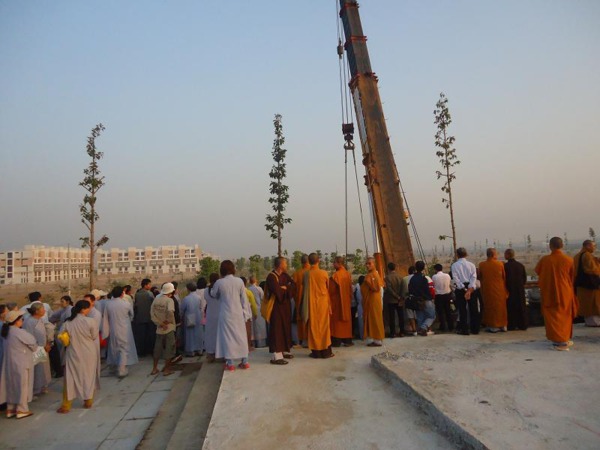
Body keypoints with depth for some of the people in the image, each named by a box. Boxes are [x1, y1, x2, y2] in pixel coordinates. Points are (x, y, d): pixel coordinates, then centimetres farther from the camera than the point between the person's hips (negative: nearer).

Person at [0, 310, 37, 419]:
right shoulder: (19, 332, -21)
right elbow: (32, 342, -11)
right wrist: (34, 347, 10)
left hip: (10, 363, 8)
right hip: (20, 363, -8)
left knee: (11, 385, 16)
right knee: (22, 386, 4)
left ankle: (10, 409, 24)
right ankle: (21, 410, 12)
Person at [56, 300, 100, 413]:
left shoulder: (67, 322, -7)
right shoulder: (91, 321, -17)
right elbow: (94, 337, -7)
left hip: (73, 354, 2)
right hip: (88, 354, -2)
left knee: (71, 378, 10)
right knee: (88, 377, 14)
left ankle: (66, 405, 13)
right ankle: (88, 402, 22)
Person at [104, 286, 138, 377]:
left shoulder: (107, 303, -8)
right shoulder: (126, 304, -14)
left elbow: (106, 317, -3)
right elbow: (131, 315, 3)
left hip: (113, 330, 4)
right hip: (124, 331, -4)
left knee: (113, 348, 20)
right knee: (124, 349, 3)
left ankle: (113, 367, 35)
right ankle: (121, 371, -3)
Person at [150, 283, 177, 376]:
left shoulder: (156, 300, 2)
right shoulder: (170, 300, -15)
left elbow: (152, 314, -4)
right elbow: (170, 311, -32)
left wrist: (160, 323, -5)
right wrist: (168, 320, -16)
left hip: (159, 328, 5)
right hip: (169, 328, -5)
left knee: (158, 348, 17)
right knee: (169, 348, 5)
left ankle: (154, 369, 25)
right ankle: (166, 370, 10)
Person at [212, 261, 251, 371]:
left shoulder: (219, 282, -9)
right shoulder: (239, 281, -5)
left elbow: (214, 295, 9)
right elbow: (244, 299, -1)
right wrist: (245, 313, 6)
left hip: (226, 314, -2)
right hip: (238, 313, 2)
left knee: (228, 337, 6)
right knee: (241, 336, 12)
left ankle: (230, 364, 8)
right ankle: (244, 362, 18)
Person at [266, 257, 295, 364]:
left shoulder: (284, 275, 10)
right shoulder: (271, 277, -16)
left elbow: (292, 285, 1)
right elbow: (277, 291, -26)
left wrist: (284, 288, -17)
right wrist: (286, 288, -8)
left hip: (285, 305, 8)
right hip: (276, 306, -8)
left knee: (285, 328, 13)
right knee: (277, 329, -8)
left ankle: (284, 350, 25)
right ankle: (276, 355, -7)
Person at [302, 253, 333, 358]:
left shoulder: (306, 274, -6)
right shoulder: (324, 273, -7)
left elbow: (304, 289, 5)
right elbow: (328, 288, 6)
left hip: (311, 304, 1)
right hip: (323, 303, 0)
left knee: (313, 327, 7)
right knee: (324, 326, 7)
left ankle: (315, 351, 9)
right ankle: (326, 351, 9)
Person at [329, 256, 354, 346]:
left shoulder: (335, 275, -17)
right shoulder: (348, 274, 4)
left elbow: (331, 289, -14)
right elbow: (350, 289, 9)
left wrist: (329, 298, 1)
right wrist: (350, 298, 17)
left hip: (336, 301, -6)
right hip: (346, 300, 6)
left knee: (337, 320, 1)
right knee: (346, 319, 12)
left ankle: (336, 341, 4)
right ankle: (347, 340, 14)